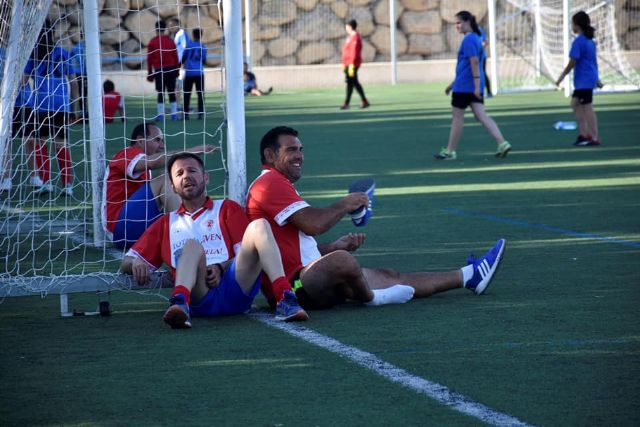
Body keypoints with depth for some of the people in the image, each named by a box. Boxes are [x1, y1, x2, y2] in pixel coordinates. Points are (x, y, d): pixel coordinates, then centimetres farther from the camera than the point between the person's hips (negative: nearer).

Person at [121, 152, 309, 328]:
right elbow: (126, 263, 25)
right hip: (199, 297, 0)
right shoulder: (166, 224, 30)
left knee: (259, 225, -20)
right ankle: (180, 304, -60)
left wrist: (221, 268, -8)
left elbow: (247, 254, 13)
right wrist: (136, 264, -1)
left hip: (235, 289, 0)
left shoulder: (227, 209, 26)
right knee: (192, 245, -30)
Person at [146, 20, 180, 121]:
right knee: (171, 92, 6)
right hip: (171, 69, 2)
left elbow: (149, 58, -2)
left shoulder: (152, 42, -2)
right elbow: (175, 56, 6)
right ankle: (174, 114, 3)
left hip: (159, 70, -2)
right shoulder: (170, 40, 4)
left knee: (160, 93, 0)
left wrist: (150, 73, 4)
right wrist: (177, 70, 14)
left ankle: (160, 114, -4)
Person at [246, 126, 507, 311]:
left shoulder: (278, 185, 24)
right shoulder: (270, 183, -13)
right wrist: (345, 205, -6)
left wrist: (334, 247, 12)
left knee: (388, 277, 15)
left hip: (306, 276, 11)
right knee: (342, 261, -38)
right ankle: (370, 298, -8)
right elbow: (313, 224, -23)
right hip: (293, 285, -11)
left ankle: (468, 276, 22)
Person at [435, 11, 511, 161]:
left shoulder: (468, 40, -14)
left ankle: (450, 151, 11)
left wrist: (477, 85, -27)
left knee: (457, 117, 2)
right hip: (474, 86, 9)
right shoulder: (475, 38, 16)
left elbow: (474, 62, -23)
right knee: (482, 116, 3)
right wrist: (453, 84, 28)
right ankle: (502, 143, -9)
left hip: (464, 86, -9)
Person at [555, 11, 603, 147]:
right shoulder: (590, 41, 12)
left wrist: (561, 77, -8)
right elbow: (594, 61, 19)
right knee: (575, 104, 15)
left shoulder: (578, 42, -15)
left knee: (587, 108, -5)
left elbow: (572, 63, -16)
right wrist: (597, 79, 26)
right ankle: (584, 134, 14)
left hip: (584, 80, -9)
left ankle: (595, 138, -2)